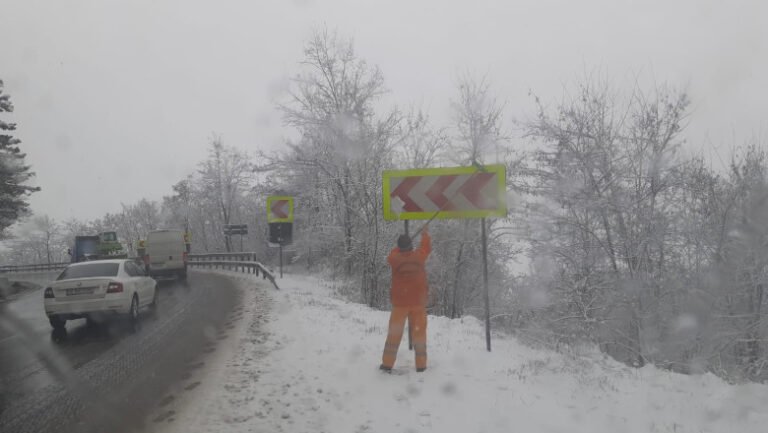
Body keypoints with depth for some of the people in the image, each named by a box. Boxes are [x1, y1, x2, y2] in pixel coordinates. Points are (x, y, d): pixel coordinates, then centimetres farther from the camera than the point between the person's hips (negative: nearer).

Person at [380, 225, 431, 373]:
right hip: (418, 301, 1)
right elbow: (426, 247, 17)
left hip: (400, 302, 0)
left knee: (394, 333, 5)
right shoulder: (419, 256, -5)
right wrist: (425, 234, 35)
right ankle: (421, 364, 8)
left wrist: (400, 247, 33)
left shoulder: (395, 259, -8)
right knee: (419, 332, 7)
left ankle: (387, 363, 5)